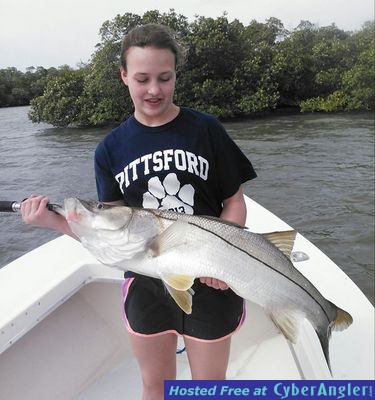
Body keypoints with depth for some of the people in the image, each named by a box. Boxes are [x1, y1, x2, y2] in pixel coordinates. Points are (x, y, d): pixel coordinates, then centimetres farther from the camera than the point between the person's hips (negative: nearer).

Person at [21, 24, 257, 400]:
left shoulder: (205, 130, -7)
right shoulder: (111, 149, -2)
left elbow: (234, 202, -3)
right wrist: (52, 220, -18)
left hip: (209, 284, -1)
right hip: (145, 284, 2)